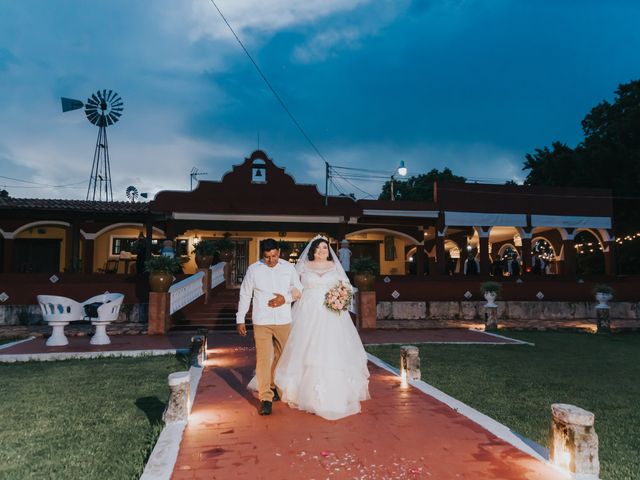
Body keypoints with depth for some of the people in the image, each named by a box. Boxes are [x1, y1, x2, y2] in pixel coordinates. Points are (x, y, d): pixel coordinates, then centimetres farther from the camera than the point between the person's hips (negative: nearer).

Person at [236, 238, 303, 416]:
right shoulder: (253, 269, -3)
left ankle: (274, 386, 36)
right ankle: (265, 398, 2)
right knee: (263, 359, -5)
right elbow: (245, 295, 3)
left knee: (281, 357, 14)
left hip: (284, 321, 2)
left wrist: (286, 298, -10)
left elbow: (298, 289, 10)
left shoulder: (289, 268, 1)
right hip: (261, 322, -2)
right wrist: (240, 319, 2)